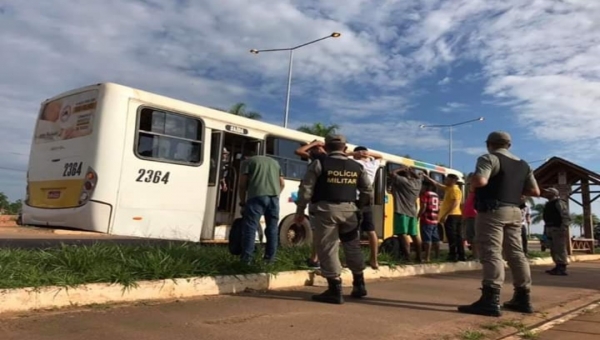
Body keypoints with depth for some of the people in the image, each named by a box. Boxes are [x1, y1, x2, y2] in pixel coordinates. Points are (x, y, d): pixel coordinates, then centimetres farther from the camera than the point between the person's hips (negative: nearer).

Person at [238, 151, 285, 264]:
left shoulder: (247, 161, 15)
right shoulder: (274, 162, 30)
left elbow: (242, 184, 6)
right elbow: (282, 183, 24)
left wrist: (243, 202, 12)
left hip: (257, 196, -4)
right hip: (274, 196, 5)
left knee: (250, 227, -1)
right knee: (272, 228, 11)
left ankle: (246, 258, -3)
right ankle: (270, 257, 15)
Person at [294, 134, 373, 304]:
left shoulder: (319, 164, -2)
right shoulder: (357, 167, 11)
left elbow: (306, 189, -4)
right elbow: (367, 191, 15)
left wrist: (300, 211, 4)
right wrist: (359, 206, 27)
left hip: (326, 209, -4)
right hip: (349, 210, 4)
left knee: (328, 250, 2)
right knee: (353, 247, 19)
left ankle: (335, 290, 3)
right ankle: (359, 285, 30)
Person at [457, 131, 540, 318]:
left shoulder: (490, 158, -5)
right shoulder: (523, 165, 19)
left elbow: (480, 181, -22)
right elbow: (535, 191, 17)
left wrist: (472, 183, -1)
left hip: (493, 210, -8)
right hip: (514, 211, 8)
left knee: (491, 253, -12)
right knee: (516, 253, 12)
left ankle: (491, 301, -17)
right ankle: (522, 298, 17)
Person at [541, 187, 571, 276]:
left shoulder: (559, 202, -8)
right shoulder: (548, 204, 19)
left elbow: (566, 217, -15)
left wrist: (564, 229, -22)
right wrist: (545, 230, 18)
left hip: (558, 229, -9)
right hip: (550, 229, 9)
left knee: (560, 249, -9)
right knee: (553, 250, 11)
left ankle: (562, 269, -8)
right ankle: (558, 267, 17)